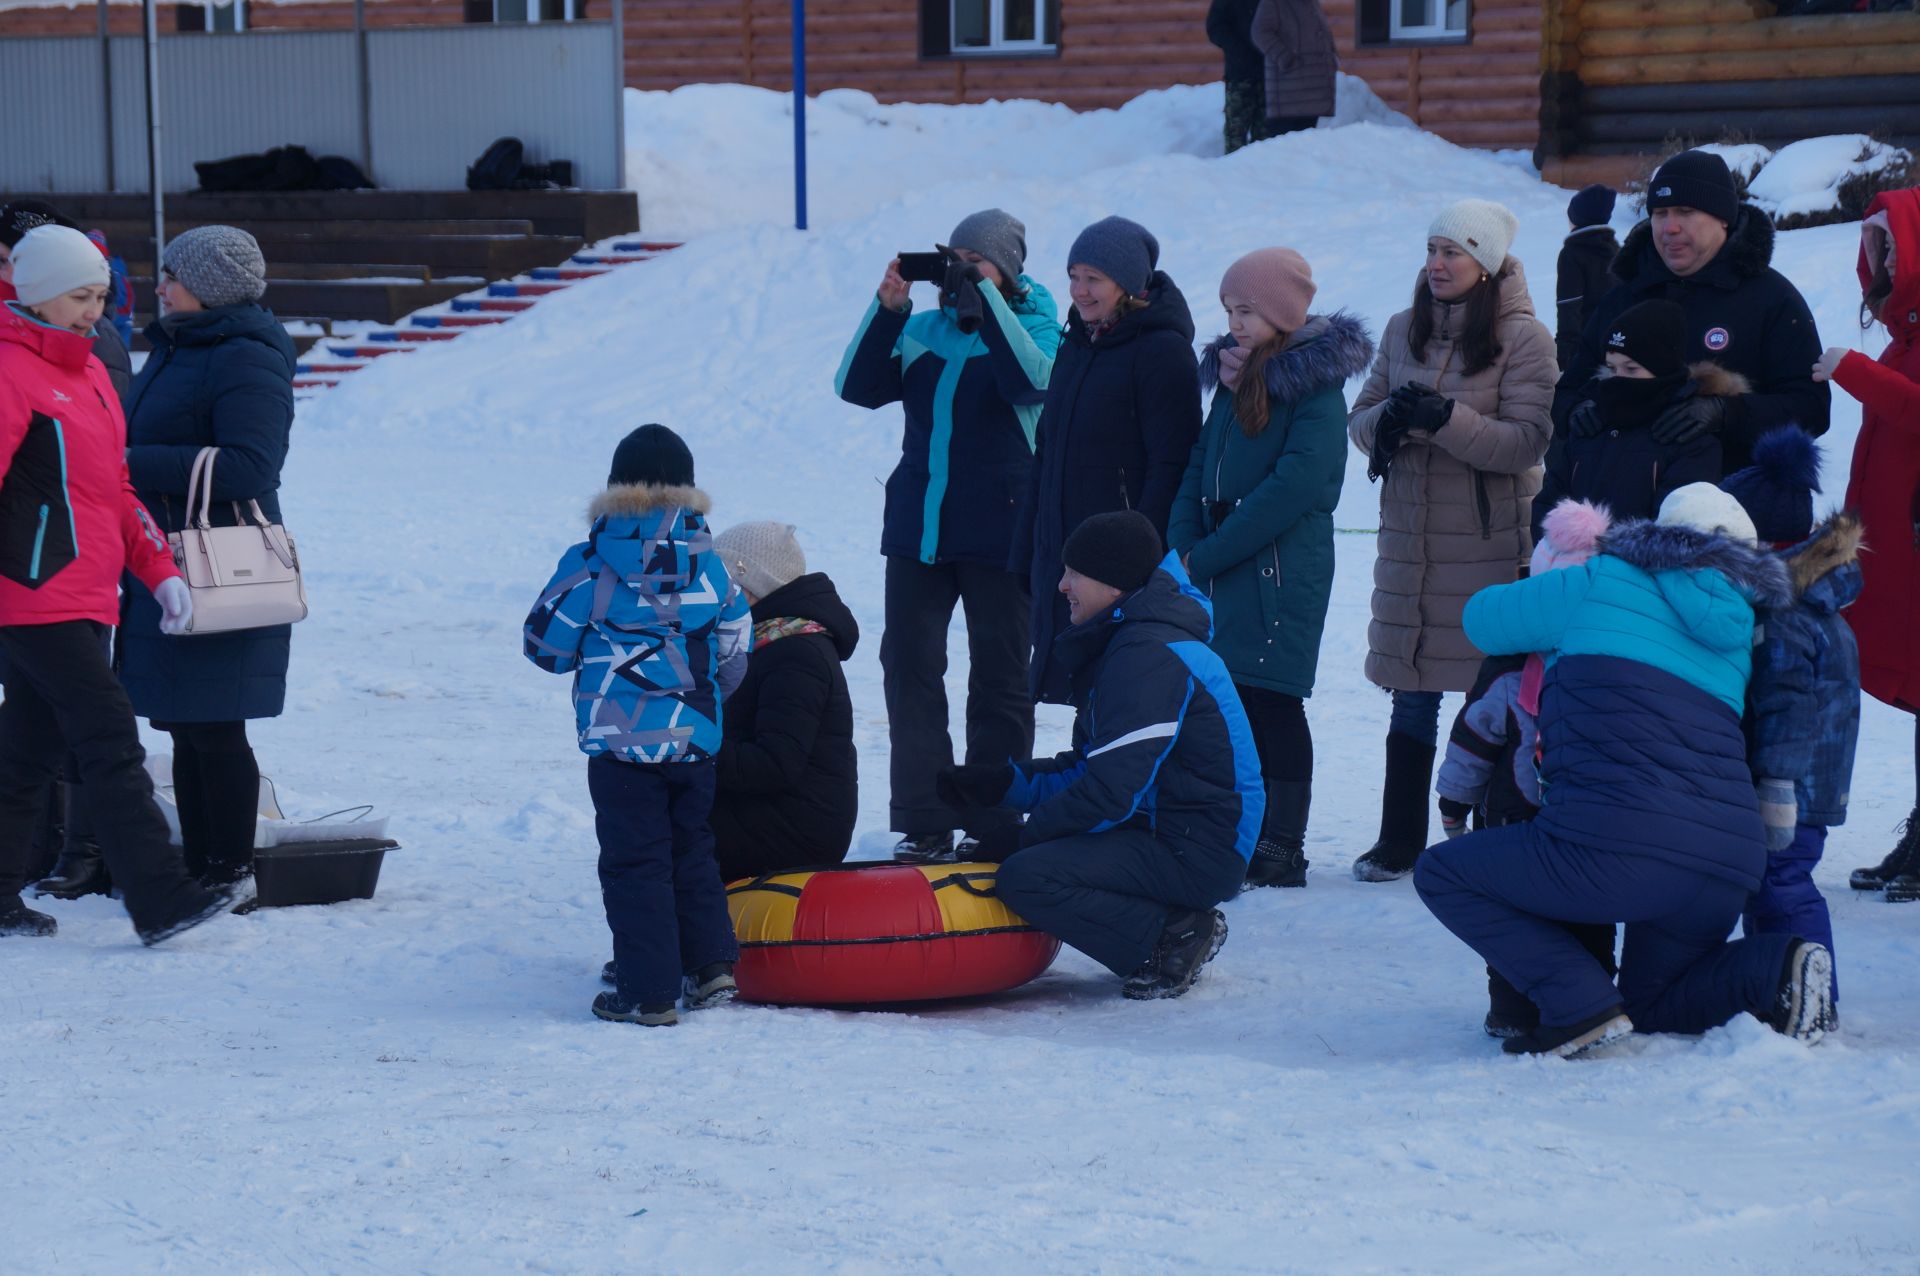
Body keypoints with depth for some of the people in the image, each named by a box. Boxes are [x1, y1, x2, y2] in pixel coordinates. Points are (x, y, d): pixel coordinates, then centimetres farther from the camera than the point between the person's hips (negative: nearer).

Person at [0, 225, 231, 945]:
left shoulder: (89, 371, 18)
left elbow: (115, 492, 24)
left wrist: (160, 570, 15)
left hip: (85, 598, 9)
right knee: (111, 744, -12)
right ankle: (161, 901, -15)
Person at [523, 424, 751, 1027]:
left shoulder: (590, 566, -8)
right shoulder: (709, 564, 3)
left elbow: (545, 643, -1)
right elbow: (735, 649, 13)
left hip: (621, 743, -4)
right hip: (696, 741, 4)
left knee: (635, 863, 1)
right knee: (692, 852, 20)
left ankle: (647, 992, 0)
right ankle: (711, 965, 19)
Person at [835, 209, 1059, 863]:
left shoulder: (1032, 325, 2)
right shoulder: (923, 329, 10)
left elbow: (1032, 381, -20)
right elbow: (858, 386, 0)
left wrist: (981, 292, -19)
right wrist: (887, 308, -12)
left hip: (999, 532, -4)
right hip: (919, 525, 4)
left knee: (999, 678, 3)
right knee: (909, 665, -1)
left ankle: (993, 824, 8)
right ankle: (924, 822, 3)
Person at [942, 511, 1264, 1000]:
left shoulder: (1150, 659, -19)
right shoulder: (1124, 643, 16)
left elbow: (1111, 792, -23)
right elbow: (1087, 770, 17)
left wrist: (1027, 837, -11)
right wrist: (997, 784, 6)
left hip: (1195, 853, -11)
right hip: (1162, 833, 11)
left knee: (1026, 877, -23)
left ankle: (1173, 940, -10)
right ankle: (1173, 927, 9)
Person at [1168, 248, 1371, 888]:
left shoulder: (1315, 384, -10)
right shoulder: (1236, 374, 14)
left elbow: (1295, 484, -18)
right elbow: (1200, 464, 14)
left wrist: (1208, 555, -16)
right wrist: (1184, 546, -3)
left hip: (1284, 567, -7)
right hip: (1221, 567, 7)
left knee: (1273, 702, -5)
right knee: (1238, 700, 9)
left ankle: (1284, 848, 0)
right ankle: (1253, 835, 18)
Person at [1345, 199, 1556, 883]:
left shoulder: (1524, 338, -6)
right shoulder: (1404, 330, 10)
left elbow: (1527, 442, -13)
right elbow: (1360, 420, 10)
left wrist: (1442, 417, -23)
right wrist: (1388, 418, -12)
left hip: (1491, 543, -4)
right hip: (1410, 537, 4)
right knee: (1413, 696, 7)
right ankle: (1399, 840, 13)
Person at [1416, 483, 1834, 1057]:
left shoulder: (1601, 586, 8)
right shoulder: (1735, 631, 23)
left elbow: (1482, 617, 20)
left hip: (1621, 845, -6)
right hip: (1733, 863, 6)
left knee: (1442, 874, 13)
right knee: (1650, 1003, 30)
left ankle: (1580, 1006, -2)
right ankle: (1775, 967, 2)